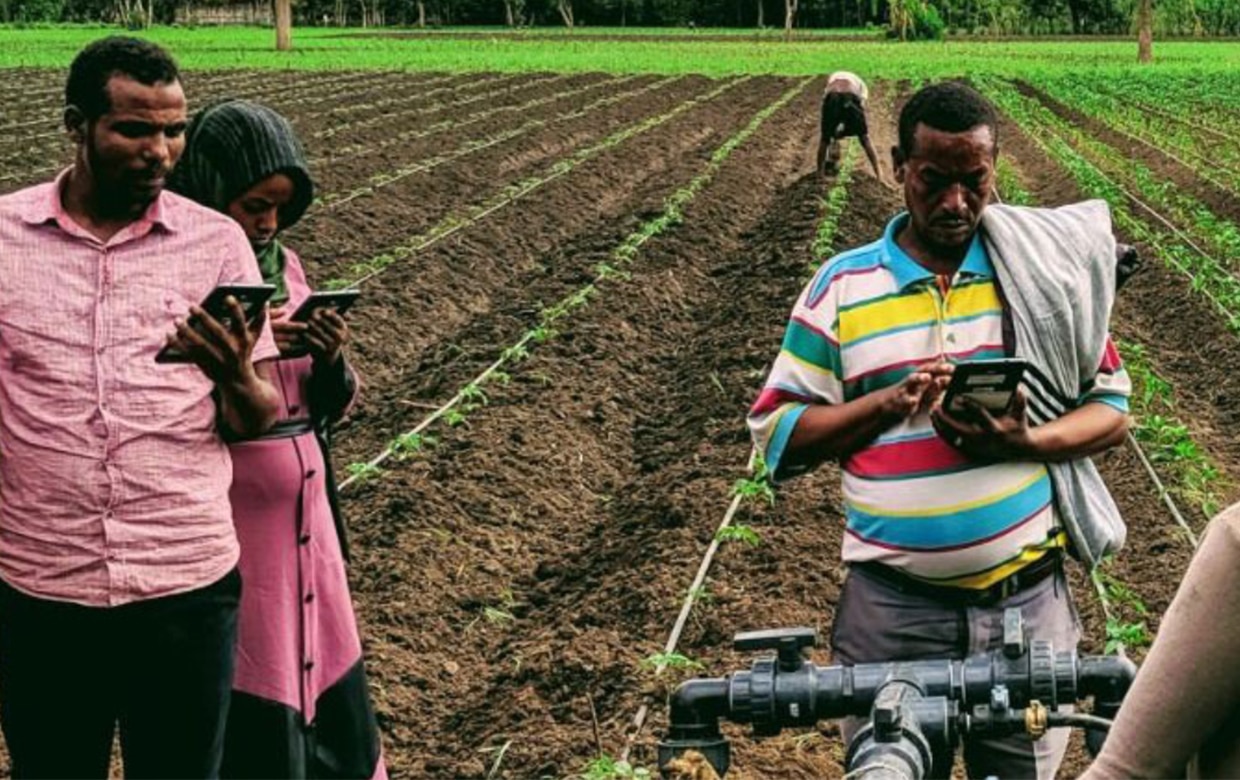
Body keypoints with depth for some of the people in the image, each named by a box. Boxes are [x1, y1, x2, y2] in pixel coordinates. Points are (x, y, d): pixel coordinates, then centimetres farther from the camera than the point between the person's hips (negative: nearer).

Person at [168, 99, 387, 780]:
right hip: (225, 527, -6)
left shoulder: (283, 266, 7)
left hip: (302, 517, 7)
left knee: (327, 693, 15)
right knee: (249, 719, 1)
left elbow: (324, 407, 11)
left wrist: (331, 360, -10)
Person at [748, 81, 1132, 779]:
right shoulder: (841, 286, 2)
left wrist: (1026, 443, -14)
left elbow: (1111, 407, 6)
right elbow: (776, 433, 1)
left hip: (1029, 601, 1)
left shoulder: (1042, 270, 4)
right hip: (891, 610, 0)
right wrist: (889, 402, -13)